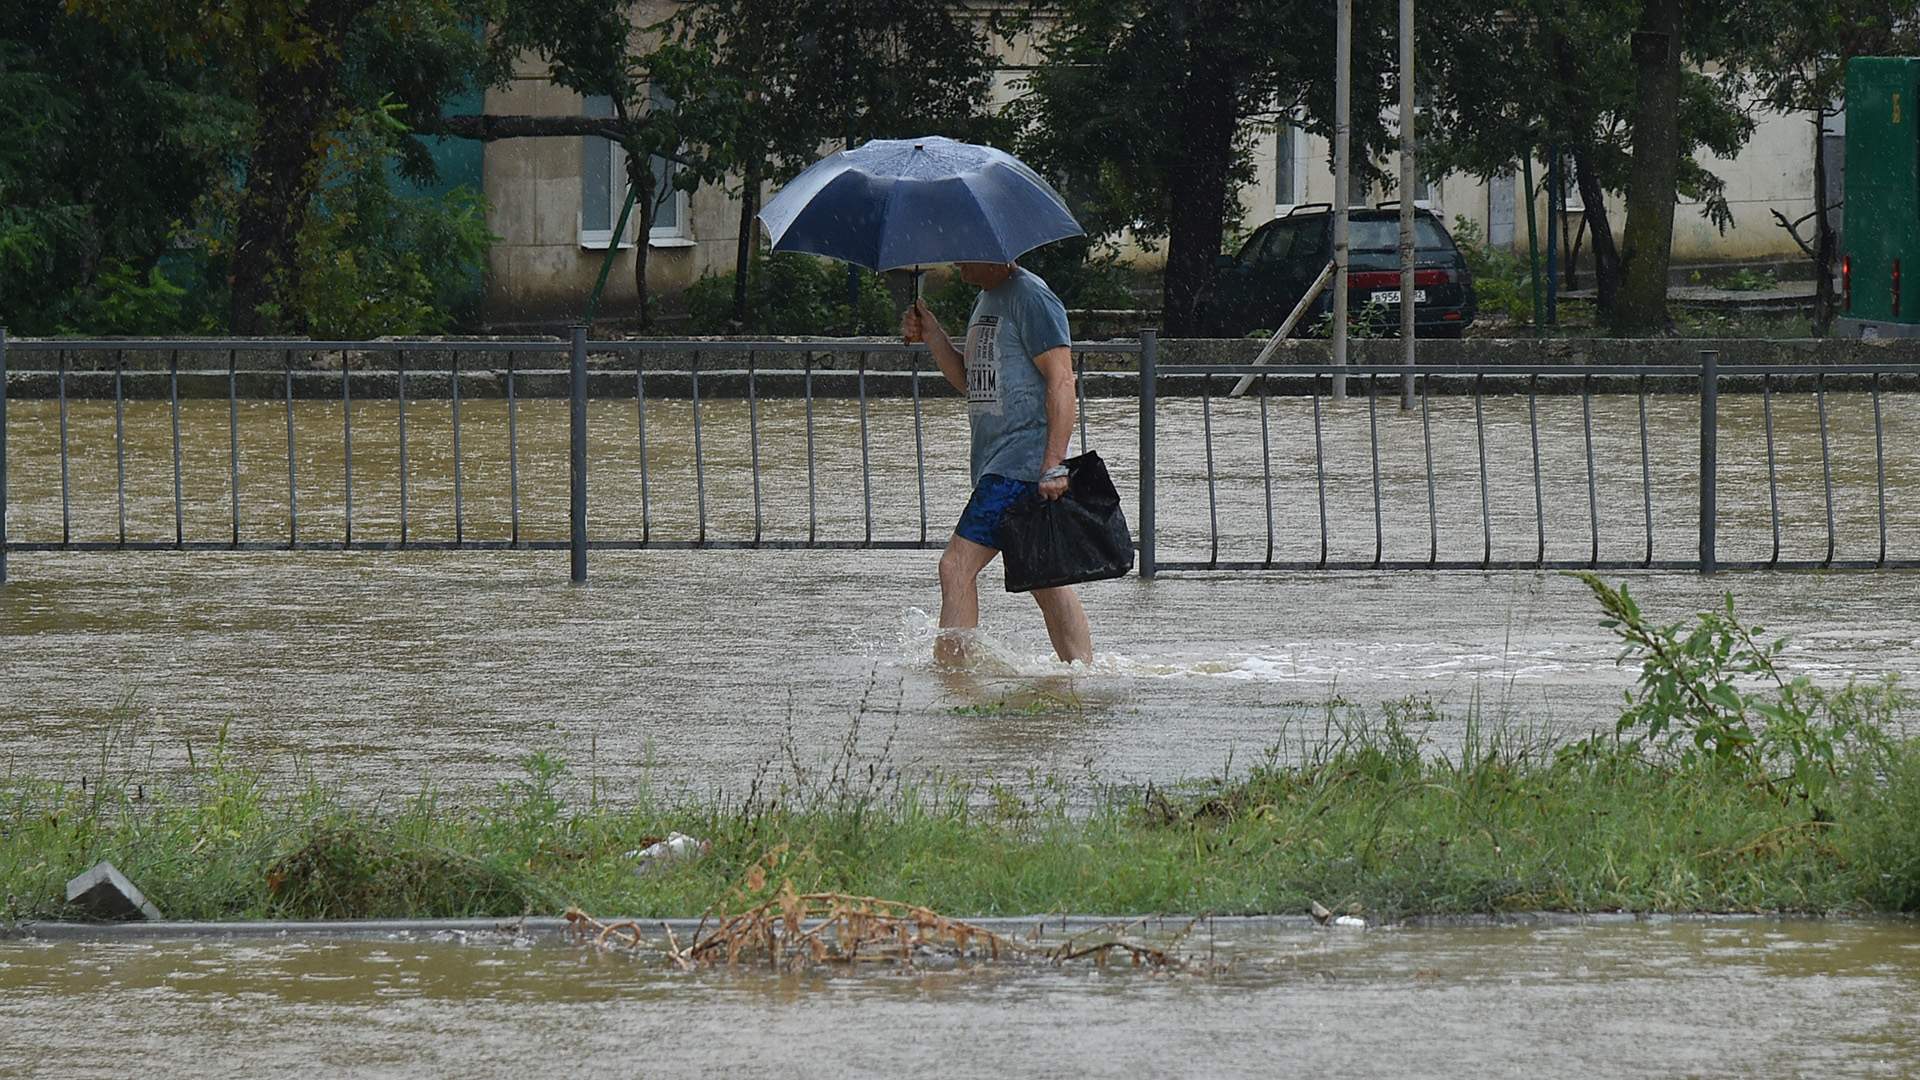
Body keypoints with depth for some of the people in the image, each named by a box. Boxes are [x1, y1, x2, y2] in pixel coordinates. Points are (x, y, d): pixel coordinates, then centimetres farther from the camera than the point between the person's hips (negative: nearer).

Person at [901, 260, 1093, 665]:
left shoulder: (1031, 298, -10)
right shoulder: (987, 301, 20)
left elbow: (1061, 380, -15)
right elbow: (971, 382, 25)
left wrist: (1054, 465, -21)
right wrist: (932, 336, 10)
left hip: (1020, 463, -10)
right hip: (995, 463, 10)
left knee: (957, 566, -14)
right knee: (1045, 581, 9)